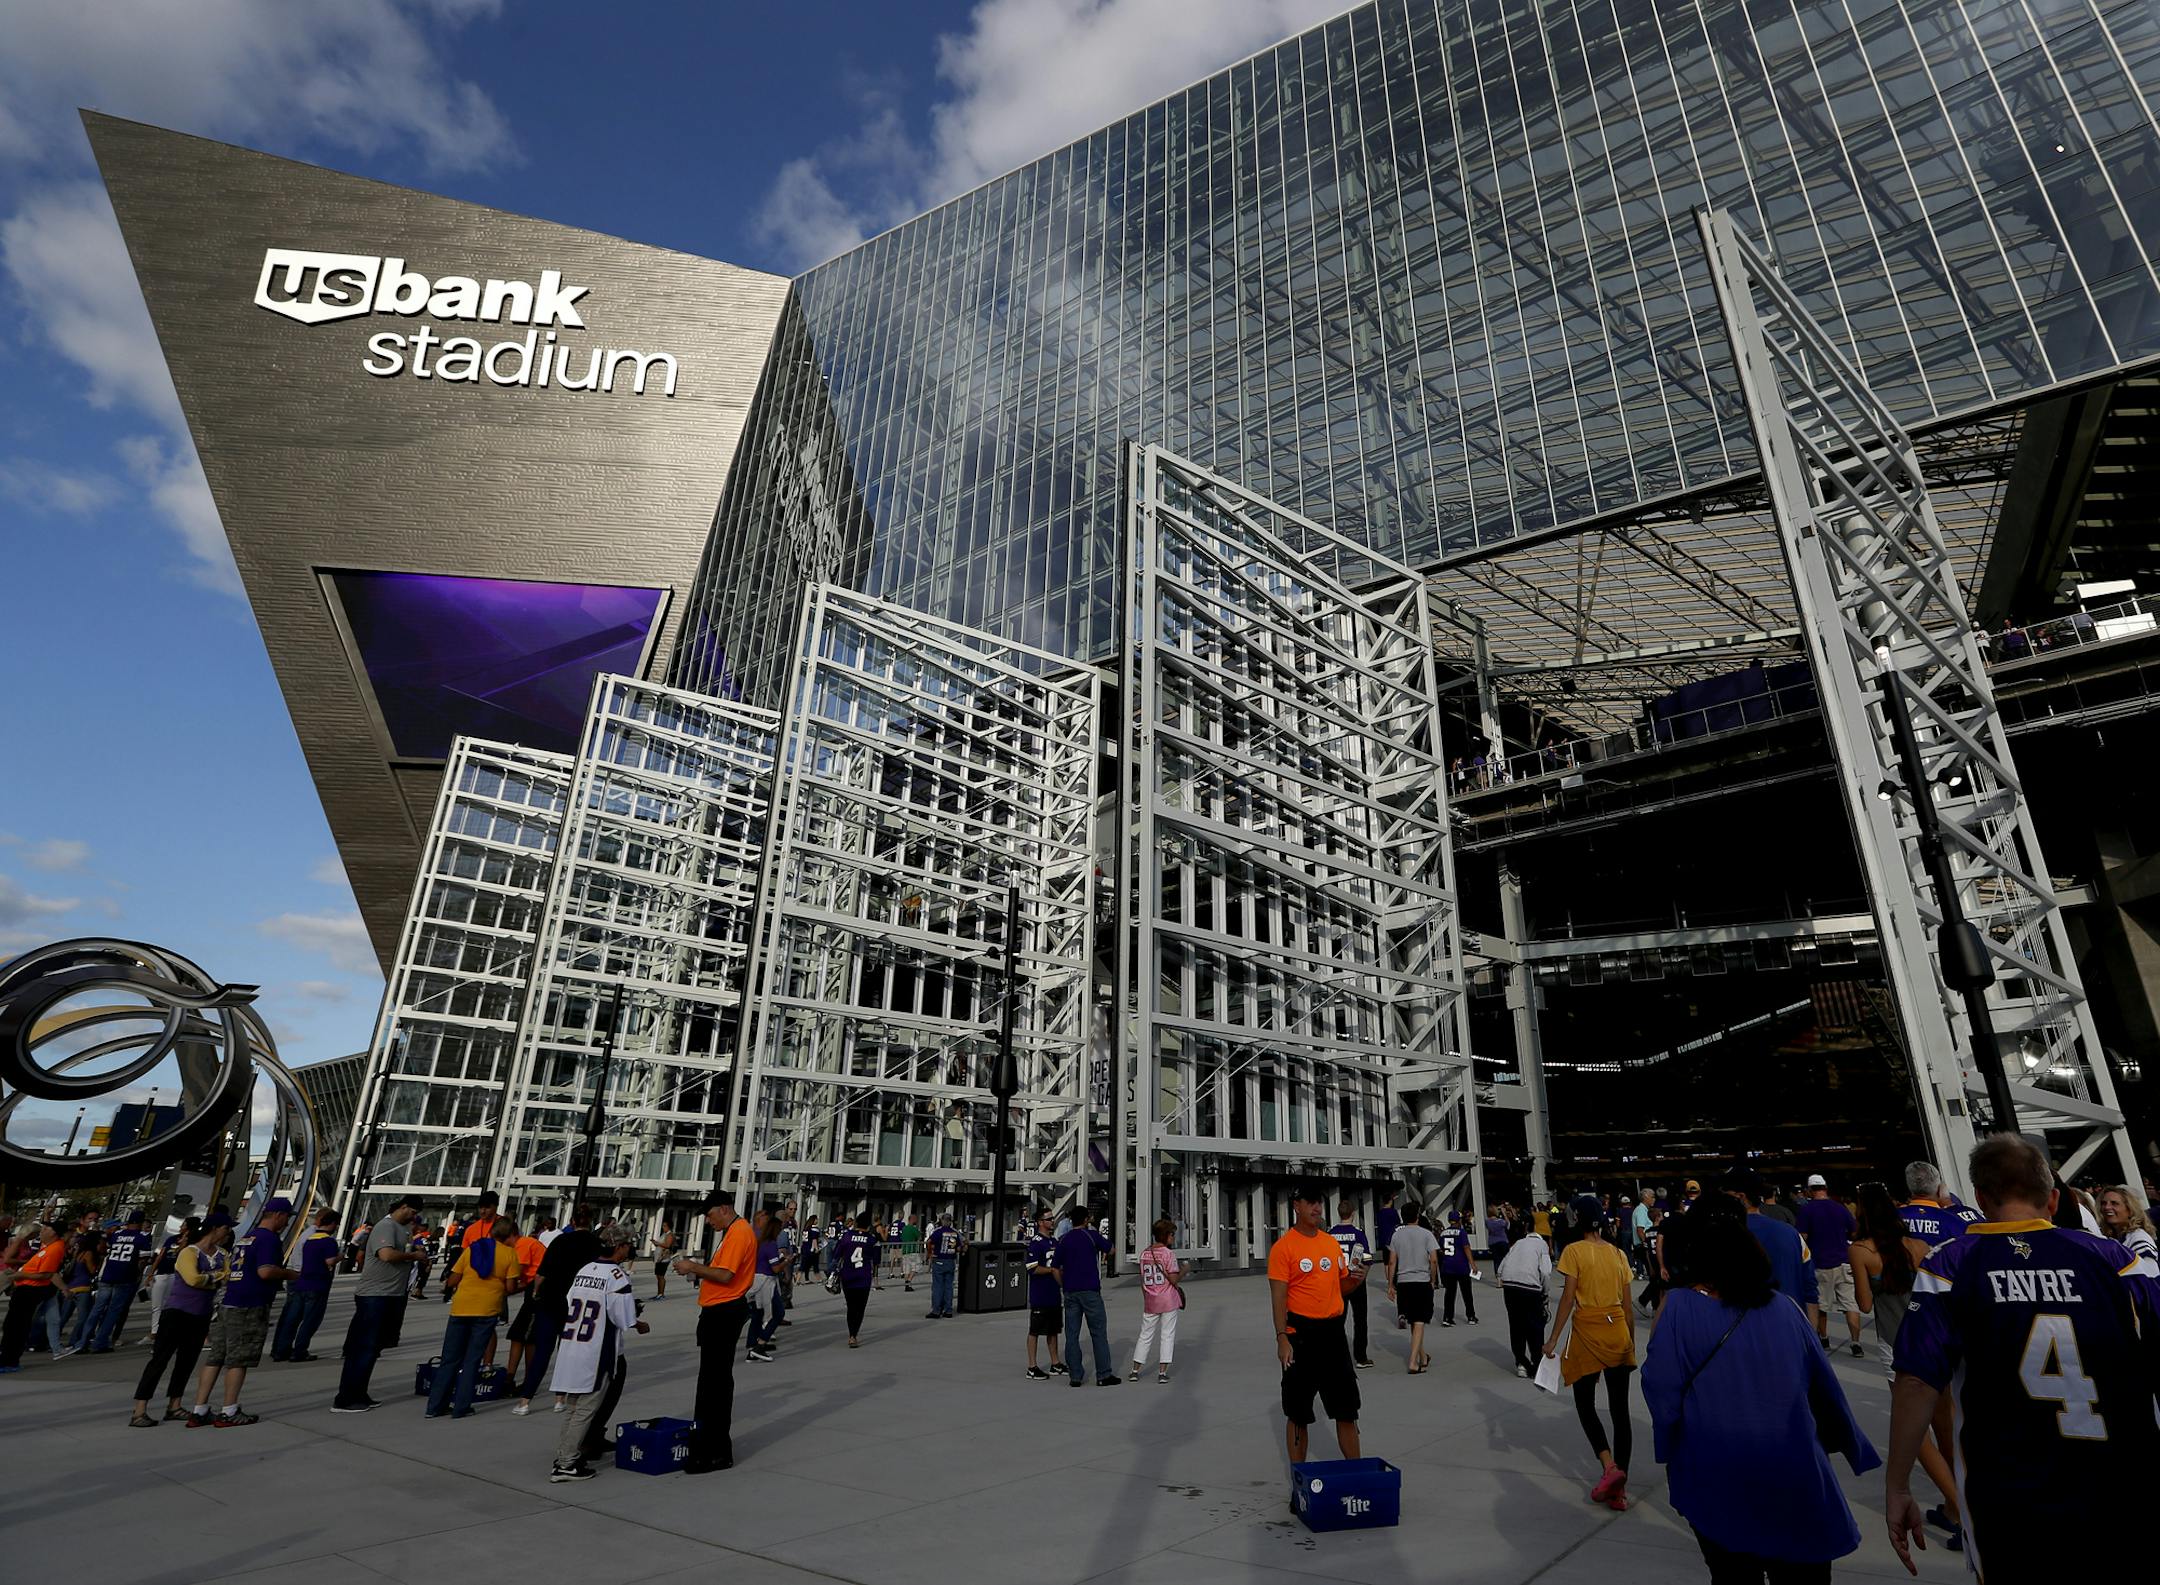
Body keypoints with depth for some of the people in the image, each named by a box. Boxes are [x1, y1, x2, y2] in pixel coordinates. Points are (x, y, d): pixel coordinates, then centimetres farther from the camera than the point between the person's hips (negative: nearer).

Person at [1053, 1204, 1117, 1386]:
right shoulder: (1092, 1235, -5)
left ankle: (1075, 1376, 8)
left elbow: (1055, 1268, 4)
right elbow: (1110, 1249, 10)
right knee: (1099, 1333, 4)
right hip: (1090, 1291, -3)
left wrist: (1064, 1286, 13)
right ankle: (1104, 1375, 5)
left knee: (1072, 1335, 7)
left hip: (1070, 1292, 4)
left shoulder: (1064, 1240, 5)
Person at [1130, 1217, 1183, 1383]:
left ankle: (1135, 1370, 15)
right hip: (1168, 1301, -5)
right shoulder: (1168, 1254, -12)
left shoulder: (1144, 1253, 4)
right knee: (1167, 1335, 5)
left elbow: (1142, 1280, 9)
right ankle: (1162, 1372, 2)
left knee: (1145, 1335, 14)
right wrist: (1184, 1271, 3)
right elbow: (1174, 1280, -14)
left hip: (1150, 1302, 5)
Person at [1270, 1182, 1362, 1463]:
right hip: (1300, 1332, -6)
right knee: (1298, 1411, 6)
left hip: (1332, 1330, 6)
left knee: (1346, 1407, 12)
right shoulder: (1284, 1246, -10)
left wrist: (1355, 1279, -3)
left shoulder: (1333, 1243, 9)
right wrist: (1282, 1338, -20)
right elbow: (1278, 1297, -13)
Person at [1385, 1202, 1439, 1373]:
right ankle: (1413, 1362, -9)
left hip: (1403, 1282, 3)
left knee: (1413, 1322, 17)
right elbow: (1434, 1260, -9)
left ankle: (1423, 1358, 31)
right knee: (1419, 1323, -1)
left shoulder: (1397, 1235, 4)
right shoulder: (1426, 1234, -4)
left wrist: (1390, 1285, 8)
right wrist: (1433, 1281, 5)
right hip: (1422, 1282, -3)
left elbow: (1392, 1262, 3)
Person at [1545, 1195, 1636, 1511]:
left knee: (1586, 1405, 11)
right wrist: (1632, 1343, 19)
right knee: (1620, 1411, 10)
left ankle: (1609, 1467, -8)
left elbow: (1568, 1299, -13)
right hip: (1618, 1333, 5)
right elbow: (1627, 1305, 7)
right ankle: (1619, 1488, 12)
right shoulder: (1618, 1254, 5)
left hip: (1587, 1334, -4)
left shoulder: (1574, 1251, -9)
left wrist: (1554, 1339, -7)